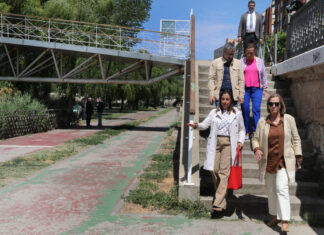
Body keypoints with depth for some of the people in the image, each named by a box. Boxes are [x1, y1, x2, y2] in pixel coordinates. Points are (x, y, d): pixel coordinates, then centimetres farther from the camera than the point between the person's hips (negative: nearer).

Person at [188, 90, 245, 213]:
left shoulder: (237, 113, 11)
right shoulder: (214, 112, 13)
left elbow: (242, 130, 18)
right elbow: (205, 124, 3)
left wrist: (240, 141, 2)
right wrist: (197, 125, -18)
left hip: (228, 144, -2)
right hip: (215, 143, 2)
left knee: (224, 172, -11)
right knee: (214, 170, -3)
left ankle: (219, 203, -15)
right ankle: (220, 196, 18)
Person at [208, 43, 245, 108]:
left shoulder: (238, 63, 11)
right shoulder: (215, 63, 6)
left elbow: (241, 80, 11)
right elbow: (211, 79, 2)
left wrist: (241, 95, 4)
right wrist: (211, 94, -7)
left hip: (233, 95, 2)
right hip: (220, 93, -1)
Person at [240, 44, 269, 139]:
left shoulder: (260, 61, 10)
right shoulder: (241, 61, 6)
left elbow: (263, 76, 15)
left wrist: (264, 89, 12)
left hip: (257, 88, 0)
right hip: (244, 88, 0)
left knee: (256, 109, -12)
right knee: (245, 110, -2)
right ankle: (247, 132, 7)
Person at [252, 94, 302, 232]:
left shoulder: (288, 119, 1)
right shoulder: (262, 122, 3)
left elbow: (296, 139, 6)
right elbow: (256, 138, 8)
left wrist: (298, 157, 3)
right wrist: (256, 149, -13)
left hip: (284, 161, -3)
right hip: (268, 162, 3)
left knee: (281, 188, -16)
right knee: (271, 190, 11)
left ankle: (285, 221, -14)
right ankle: (276, 216, 27)